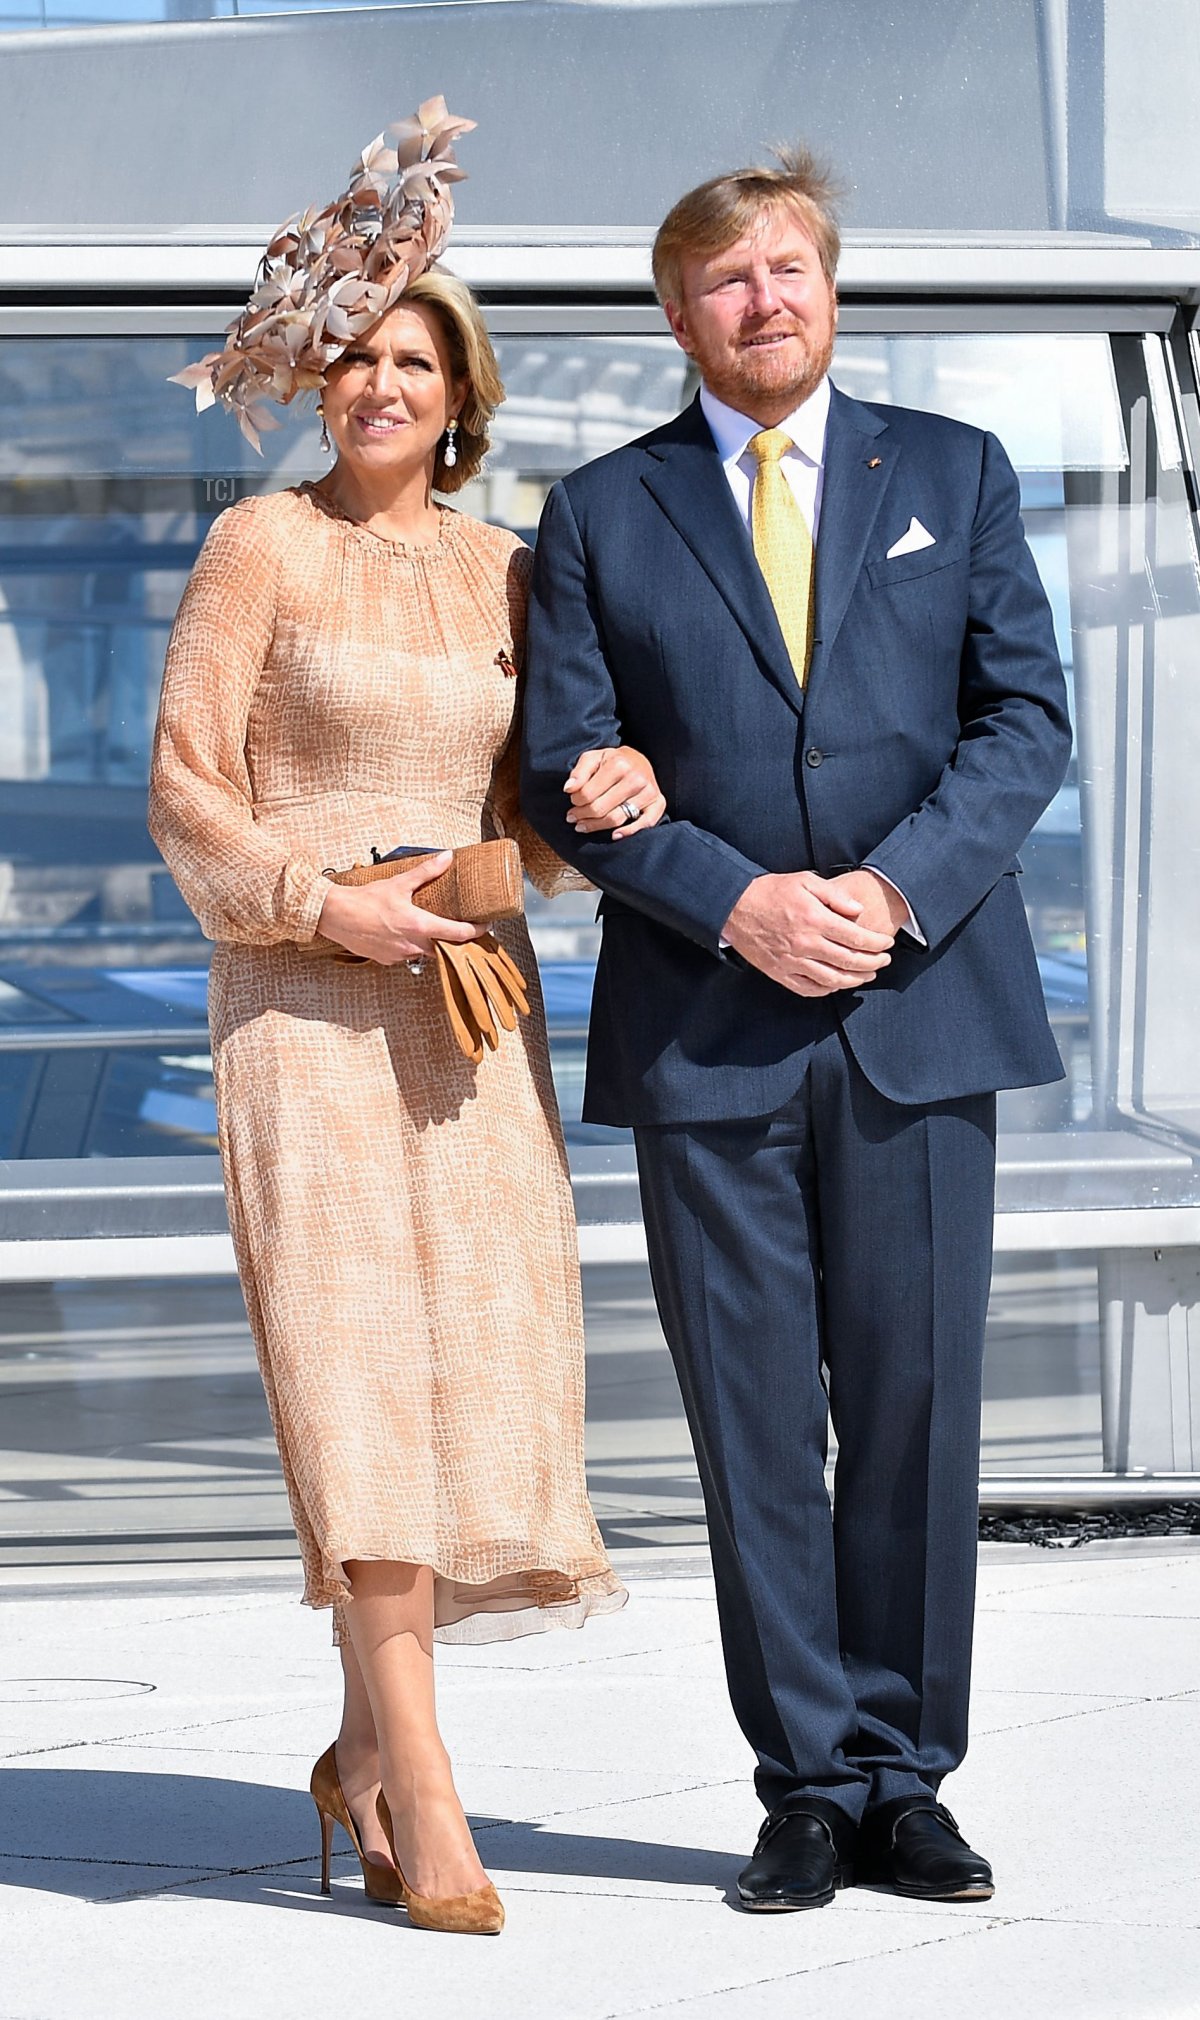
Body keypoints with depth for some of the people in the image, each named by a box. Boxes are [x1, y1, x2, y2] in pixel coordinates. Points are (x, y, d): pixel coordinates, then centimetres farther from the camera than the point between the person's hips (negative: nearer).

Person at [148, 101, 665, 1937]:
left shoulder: (501, 572, 12)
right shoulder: (260, 545, 0)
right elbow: (187, 788, -2)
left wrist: (603, 804, -6)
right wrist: (323, 904, -15)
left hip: (468, 997, 5)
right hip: (301, 1001, -5)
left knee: (479, 1358, 1)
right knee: (357, 1368, -13)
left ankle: (367, 1748, 17)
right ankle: (428, 1800, -17)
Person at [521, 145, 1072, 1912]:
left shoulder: (955, 474, 10)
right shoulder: (598, 517, 8)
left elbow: (1027, 721, 3)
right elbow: (570, 776, 2)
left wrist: (894, 890, -11)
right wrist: (733, 902, -13)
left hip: (920, 1008, 1)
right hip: (707, 1029, 0)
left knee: (916, 1408, 2)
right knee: (756, 1426, 1)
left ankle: (905, 1781, 11)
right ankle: (811, 1789, 9)